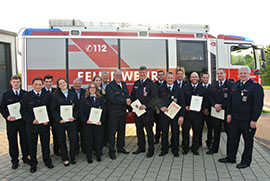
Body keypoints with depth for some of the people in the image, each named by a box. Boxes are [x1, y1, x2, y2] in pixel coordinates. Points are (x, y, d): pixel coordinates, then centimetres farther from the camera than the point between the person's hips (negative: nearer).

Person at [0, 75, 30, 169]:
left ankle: (25, 157, 28)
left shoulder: (25, 94, 2)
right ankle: (14, 160, 22)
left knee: (24, 140, 10)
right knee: (12, 142, 8)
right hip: (11, 122, 0)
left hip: (23, 121, 0)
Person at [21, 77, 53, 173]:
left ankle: (47, 161, 30)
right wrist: (32, 120, -15)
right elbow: (23, 111, -3)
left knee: (46, 144, 12)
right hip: (31, 125, -1)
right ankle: (33, 164, 25)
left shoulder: (47, 96, 3)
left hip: (45, 124, 1)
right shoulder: (26, 96, -1)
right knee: (32, 145, 9)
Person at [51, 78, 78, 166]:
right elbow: (53, 110, -2)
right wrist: (59, 119, -12)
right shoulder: (56, 96, 0)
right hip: (60, 122, -1)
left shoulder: (72, 94, 7)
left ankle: (72, 158, 17)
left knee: (73, 139, 0)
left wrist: (74, 117, -6)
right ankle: (65, 159, 21)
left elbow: (76, 107, 8)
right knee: (62, 141, 7)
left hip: (71, 121, 2)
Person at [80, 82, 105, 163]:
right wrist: (85, 120, -11)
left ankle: (98, 155, 16)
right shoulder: (85, 99, 6)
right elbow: (82, 112, 3)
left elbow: (103, 111, 2)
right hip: (88, 123, 0)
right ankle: (89, 157, 14)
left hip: (98, 123, 0)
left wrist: (101, 121, -9)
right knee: (89, 140, 4)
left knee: (98, 139, 1)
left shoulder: (100, 98, 6)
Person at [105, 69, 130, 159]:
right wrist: (125, 101, -16)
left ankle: (120, 147, 28)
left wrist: (128, 100, -8)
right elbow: (112, 99, -19)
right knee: (112, 132, -1)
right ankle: (111, 151, 7)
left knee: (122, 131, 14)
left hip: (123, 111, 7)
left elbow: (127, 96, 15)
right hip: (113, 112, -6)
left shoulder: (124, 85, 15)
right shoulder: (110, 86, -8)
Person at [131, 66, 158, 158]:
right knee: (139, 129, 13)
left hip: (147, 110, -6)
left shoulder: (151, 83, -5)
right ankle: (141, 147, 28)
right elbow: (132, 96, 17)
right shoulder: (136, 84, 13)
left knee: (149, 130, 0)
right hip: (137, 110, 6)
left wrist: (146, 106, -20)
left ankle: (151, 149, 12)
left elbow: (154, 97, -12)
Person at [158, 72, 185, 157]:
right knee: (164, 132, 7)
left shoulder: (178, 89, 4)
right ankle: (164, 149, 21)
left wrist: (181, 115, -8)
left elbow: (182, 103, 1)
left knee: (175, 133, 6)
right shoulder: (161, 89, 6)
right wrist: (161, 107, -15)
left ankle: (175, 150, 19)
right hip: (164, 113, 0)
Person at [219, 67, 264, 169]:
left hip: (247, 120, -6)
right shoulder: (235, 86, 11)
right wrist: (229, 113, 8)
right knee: (233, 138, 14)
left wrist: (254, 120, -15)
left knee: (248, 141, 8)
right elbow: (230, 101, 16)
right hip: (234, 118, 6)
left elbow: (258, 105, -12)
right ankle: (231, 157, 28)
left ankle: (246, 161, 21)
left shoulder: (255, 87, -8)